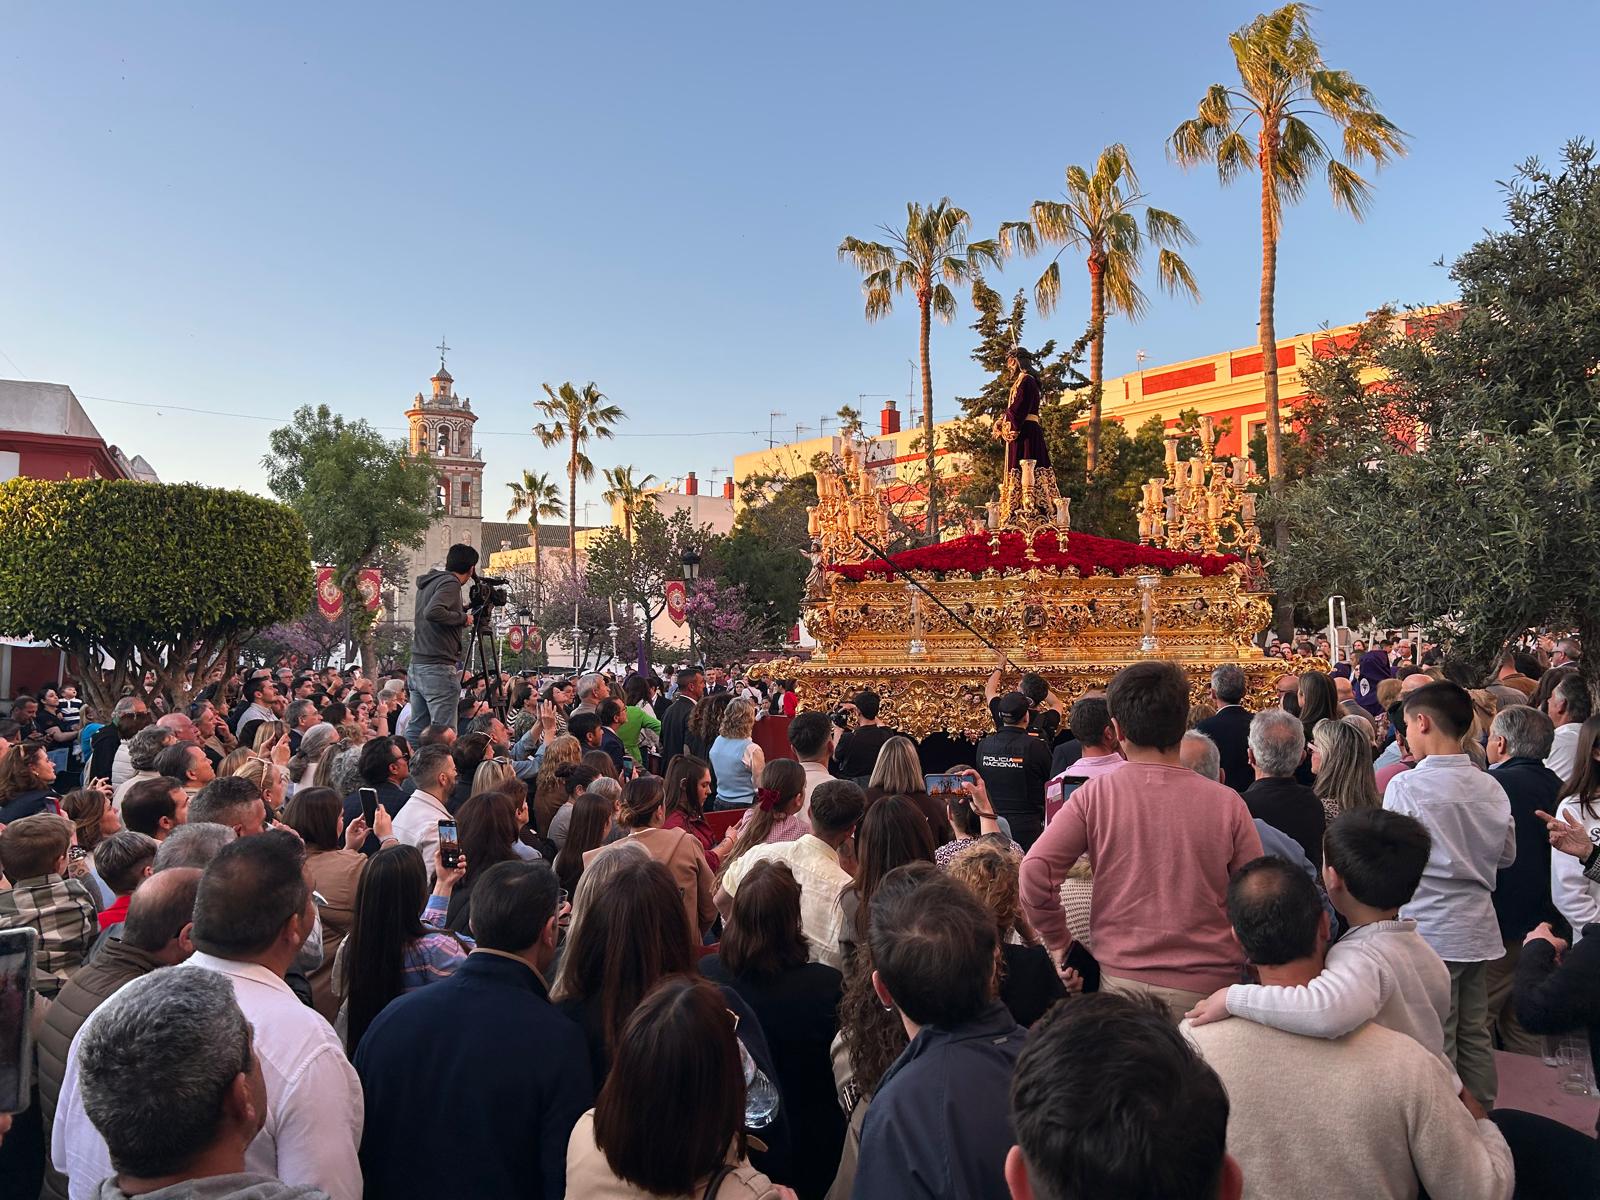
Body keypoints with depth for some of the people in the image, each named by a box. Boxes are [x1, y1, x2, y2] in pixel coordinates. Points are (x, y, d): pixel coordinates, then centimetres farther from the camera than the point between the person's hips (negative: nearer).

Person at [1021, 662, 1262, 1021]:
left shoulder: (1094, 796, -8)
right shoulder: (1226, 803, -7)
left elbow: (1034, 874, -14)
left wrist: (1059, 944, 1)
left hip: (1123, 979, 0)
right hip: (1209, 985, 0)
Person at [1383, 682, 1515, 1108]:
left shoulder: (1406, 786, -17)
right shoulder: (1490, 788, 1)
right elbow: (1506, 854, 12)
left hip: (1431, 930, -6)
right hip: (1479, 928, 6)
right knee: (1476, 1036, 16)